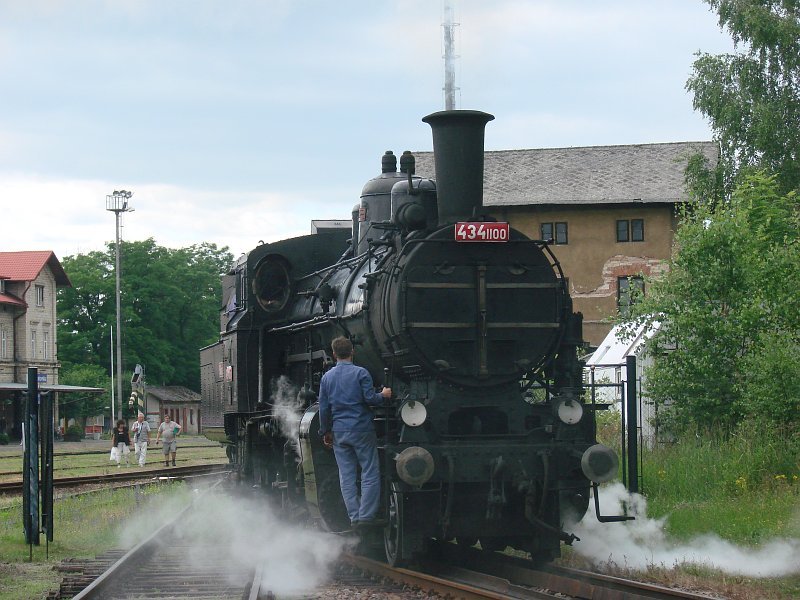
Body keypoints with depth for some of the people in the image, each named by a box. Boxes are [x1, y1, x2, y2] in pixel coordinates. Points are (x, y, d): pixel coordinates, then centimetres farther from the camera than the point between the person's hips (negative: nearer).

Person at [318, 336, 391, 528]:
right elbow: (370, 398, -11)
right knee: (370, 473, 0)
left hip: (339, 432, 4)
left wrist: (325, 432, 18)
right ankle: (366, 516, -8)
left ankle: (354, 517, 5)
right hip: (361, 430, -4)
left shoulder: (327, 377, 7)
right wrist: (383, 395, 9)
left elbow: (324, 408, 9)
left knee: (346, 475, 7)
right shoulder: (360, 373, -7)